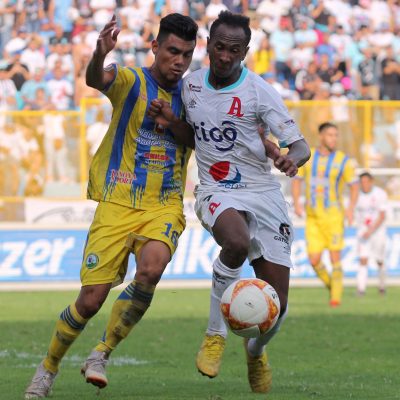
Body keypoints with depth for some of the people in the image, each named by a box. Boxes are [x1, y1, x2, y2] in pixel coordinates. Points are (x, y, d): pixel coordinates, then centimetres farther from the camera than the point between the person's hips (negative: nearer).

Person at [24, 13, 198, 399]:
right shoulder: (131, 82, -6)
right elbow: (95, 79, -29)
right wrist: (99, 55, -53)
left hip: (165, 208, 2)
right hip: (117, 205, -2)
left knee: (150, 269, -29)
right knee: (90, 300, -5)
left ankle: (101, 355, -11)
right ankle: (47, 369, 23)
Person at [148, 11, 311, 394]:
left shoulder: (259, 92, -9)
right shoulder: (191, 84, 4)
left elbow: (300, 145, -11)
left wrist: (292, 158, -35)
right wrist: (171, 122, 0)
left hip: (263, 193, -1)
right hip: (217, 192, 1)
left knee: (276, 305, -3)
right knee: (237, 243, -38)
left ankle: (256, 352, 34)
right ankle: (215, 333, -17)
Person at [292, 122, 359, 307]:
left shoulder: (343, 160, -5)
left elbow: (354, 185, -2)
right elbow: (297, 180, 11)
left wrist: (351, 207, -19)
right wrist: (296, 202, -5)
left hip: (333, 215, -2)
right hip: (313, 217, 2)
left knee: (335, 257, -6)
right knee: (314, 260, -5)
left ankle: (336, 296, 6)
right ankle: (330, 285, 22)